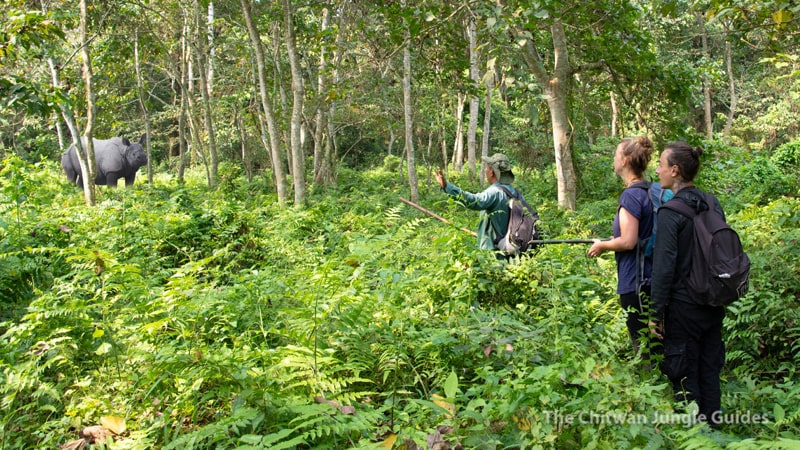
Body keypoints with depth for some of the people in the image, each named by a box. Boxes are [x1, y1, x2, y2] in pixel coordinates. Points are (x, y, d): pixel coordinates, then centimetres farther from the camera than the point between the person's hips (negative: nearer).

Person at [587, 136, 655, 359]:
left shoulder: (631, 195, -17)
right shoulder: (652, 191, 9)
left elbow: (628, 241, -22)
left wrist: (602, 245, -6)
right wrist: (612, 241, 18)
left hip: (635, 280, -9)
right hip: (651, 277, 9)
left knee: (641, 343, 0)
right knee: (652, 340, 17)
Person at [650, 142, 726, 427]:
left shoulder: (671, 211, -18)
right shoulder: (713, 205, 4)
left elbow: (664, 266, -19)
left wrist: (657, 313, -13)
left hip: (684, 307, -7)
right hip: (714, 305, 7)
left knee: (684, 374, 6)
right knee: (710, 371, 17)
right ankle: (712, 427, 29)